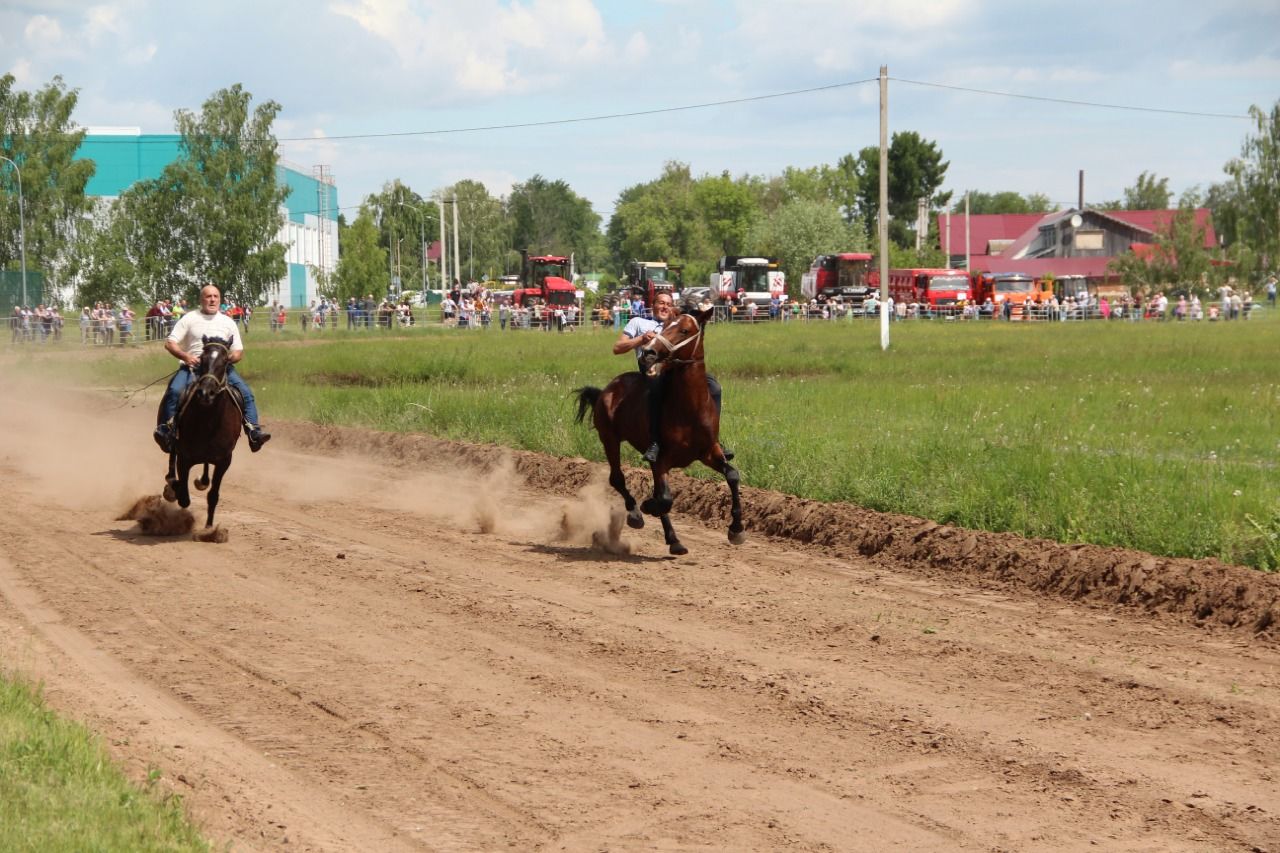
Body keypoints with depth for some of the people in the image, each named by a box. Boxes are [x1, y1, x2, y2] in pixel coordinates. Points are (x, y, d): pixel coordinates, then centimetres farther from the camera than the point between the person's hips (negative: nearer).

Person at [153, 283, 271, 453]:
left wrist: (231, 357, -11)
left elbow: (239, 352, 15)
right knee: (174, 390, -29)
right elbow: (170, 343, 4)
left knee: (246, 392, -19)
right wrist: (185, 356, -15)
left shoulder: (228, 322, 15)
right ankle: (165, 427, -26)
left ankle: (253, 430, -20)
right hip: (193, 365, -2)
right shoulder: (189, 318, 10)